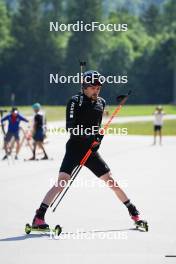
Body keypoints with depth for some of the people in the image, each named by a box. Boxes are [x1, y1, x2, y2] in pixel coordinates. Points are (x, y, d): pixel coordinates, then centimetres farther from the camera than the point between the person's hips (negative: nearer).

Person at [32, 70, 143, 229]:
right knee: (61, 183, -18)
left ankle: (134, 212, 19)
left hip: (91, 150, 5)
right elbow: (70, 127, -16)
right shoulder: (75, 101, -7)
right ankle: (38, 218, -19)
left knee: (111, 180, 6)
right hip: (74, 149, -5)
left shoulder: (101, 103, 10)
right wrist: (90, 134, -26)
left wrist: (99, 135, 0)